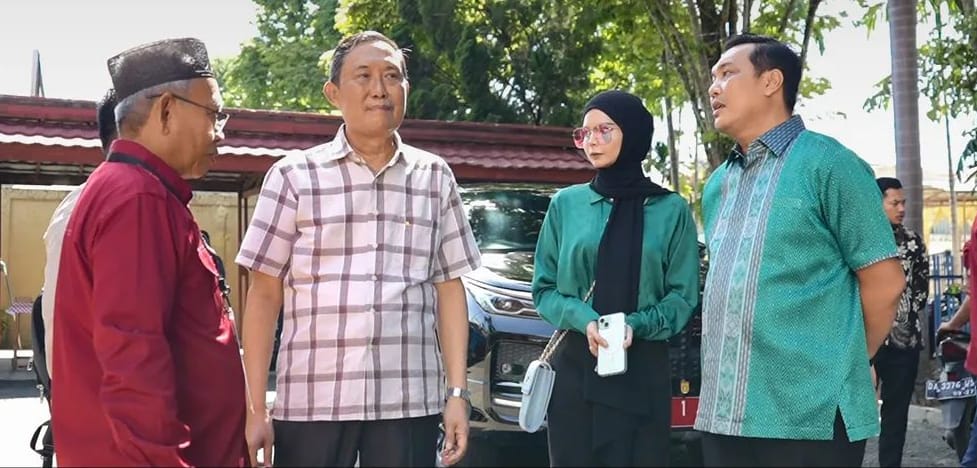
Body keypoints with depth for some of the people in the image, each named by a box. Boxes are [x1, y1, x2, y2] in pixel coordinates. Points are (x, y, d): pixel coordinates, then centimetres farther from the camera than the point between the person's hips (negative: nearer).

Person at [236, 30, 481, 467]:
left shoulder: (435, 177, 8)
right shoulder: (294, 176, 2)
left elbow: (449, 289, 9)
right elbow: (264, 295, 2)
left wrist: (457, 391, 2)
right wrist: (255, 407, -3)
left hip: (410, 403, 1)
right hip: (311, 401, -1)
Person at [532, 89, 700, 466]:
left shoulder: (671, 210, 3)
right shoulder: (565, 203, 5)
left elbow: (683, 296, 1)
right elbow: (544, 289, 6)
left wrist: (636, 325, -16)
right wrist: (584, 320, -13)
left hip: (644, 369, -1)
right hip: (574, 365, 1)